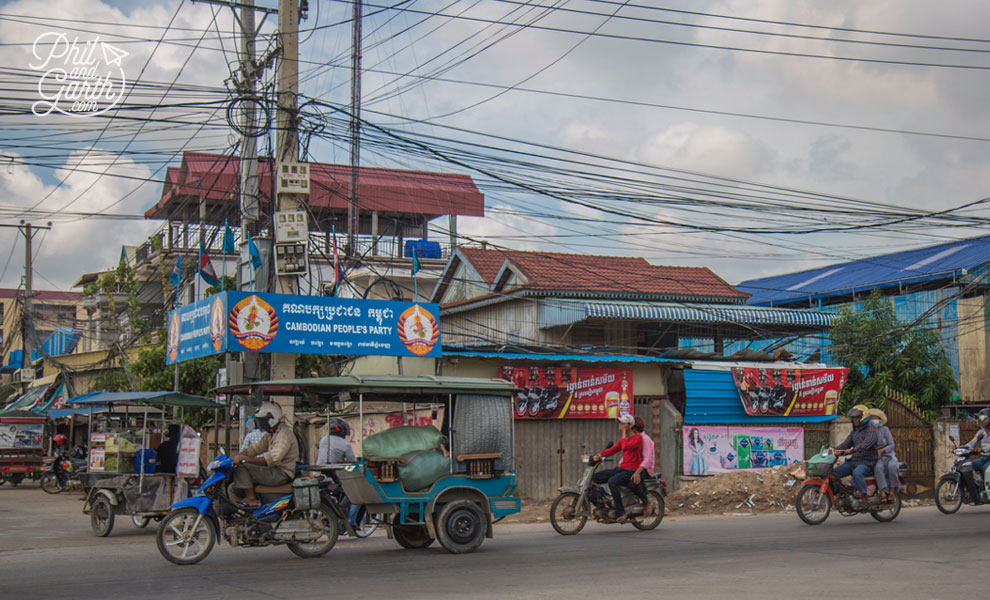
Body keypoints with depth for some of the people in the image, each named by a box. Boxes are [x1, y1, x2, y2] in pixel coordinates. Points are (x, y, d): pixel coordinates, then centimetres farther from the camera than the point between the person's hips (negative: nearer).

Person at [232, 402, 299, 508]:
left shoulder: (284, 434, -19)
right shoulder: (270, 434, 14)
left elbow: (273, 458, -31)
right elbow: (255, 448, 17)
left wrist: (244, 459, -33)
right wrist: (236, 457, 0)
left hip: (282, 474, -10)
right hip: (275, 472, 10)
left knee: (241, 467, -18)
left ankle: (251, 499, -19)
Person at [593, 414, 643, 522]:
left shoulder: (638, 437, -8)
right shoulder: (623, 439, 18)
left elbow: (625, 447, -24)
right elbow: (612, 450, 16)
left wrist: (624, 433, -11)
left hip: (632, 470, -9)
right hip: (621, 468, 9)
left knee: (612, 481, -34)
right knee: (596, 477, -3)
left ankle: (621, 512, -31)